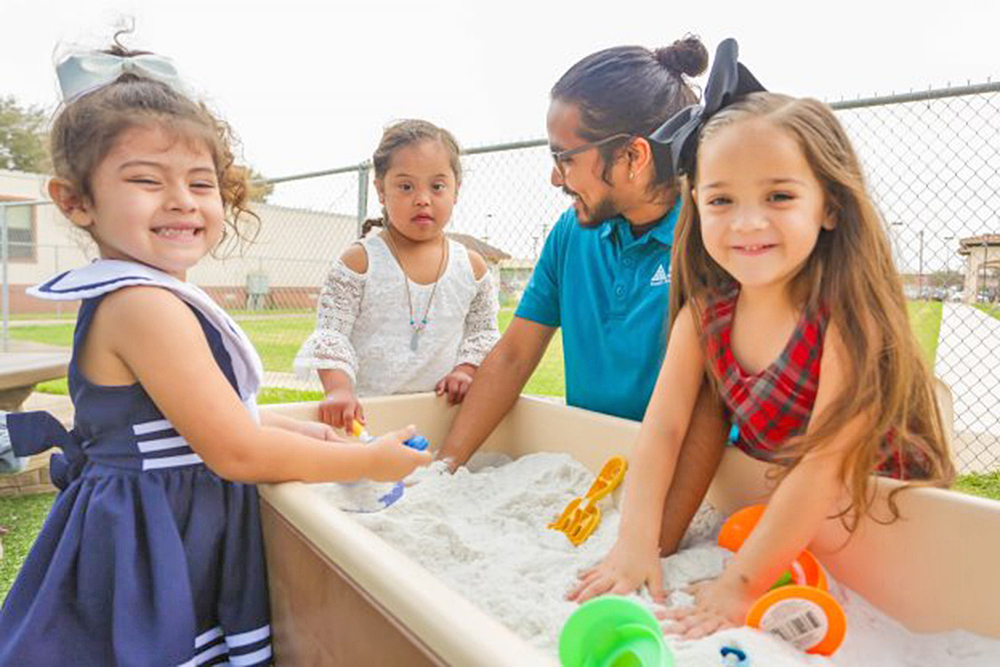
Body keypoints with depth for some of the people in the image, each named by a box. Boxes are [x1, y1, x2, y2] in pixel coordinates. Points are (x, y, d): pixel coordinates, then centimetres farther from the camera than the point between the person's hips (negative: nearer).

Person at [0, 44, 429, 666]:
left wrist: (298, 429, 10)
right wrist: (370, 461, -15)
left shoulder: (123, 297, 7)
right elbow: (237, 452, -25)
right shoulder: (147, 306, -25)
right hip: (152, 557, -9)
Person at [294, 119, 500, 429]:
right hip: (367, 408, -2)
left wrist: (465, 370, -2)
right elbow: (331, 333, -4)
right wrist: (339, 390, -18)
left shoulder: (472, 266, 4)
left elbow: (483, 333, 14)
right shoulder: (359, 261, -4)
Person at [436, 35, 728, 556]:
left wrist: (657, 545, -30)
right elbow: (513, 356, 4)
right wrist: (443, 466, -3)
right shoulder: (573, 232, 3)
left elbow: (713, 405, -22)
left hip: (679, 480, -4)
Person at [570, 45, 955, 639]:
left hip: (877, 519, -4)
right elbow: (663, 427, -11)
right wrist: (636, 543, -20)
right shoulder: (704, 310, -10)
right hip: (765, 510, 4)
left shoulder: (847, 312, -25)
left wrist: (741, 586, -26)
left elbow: (826, 465, -27)